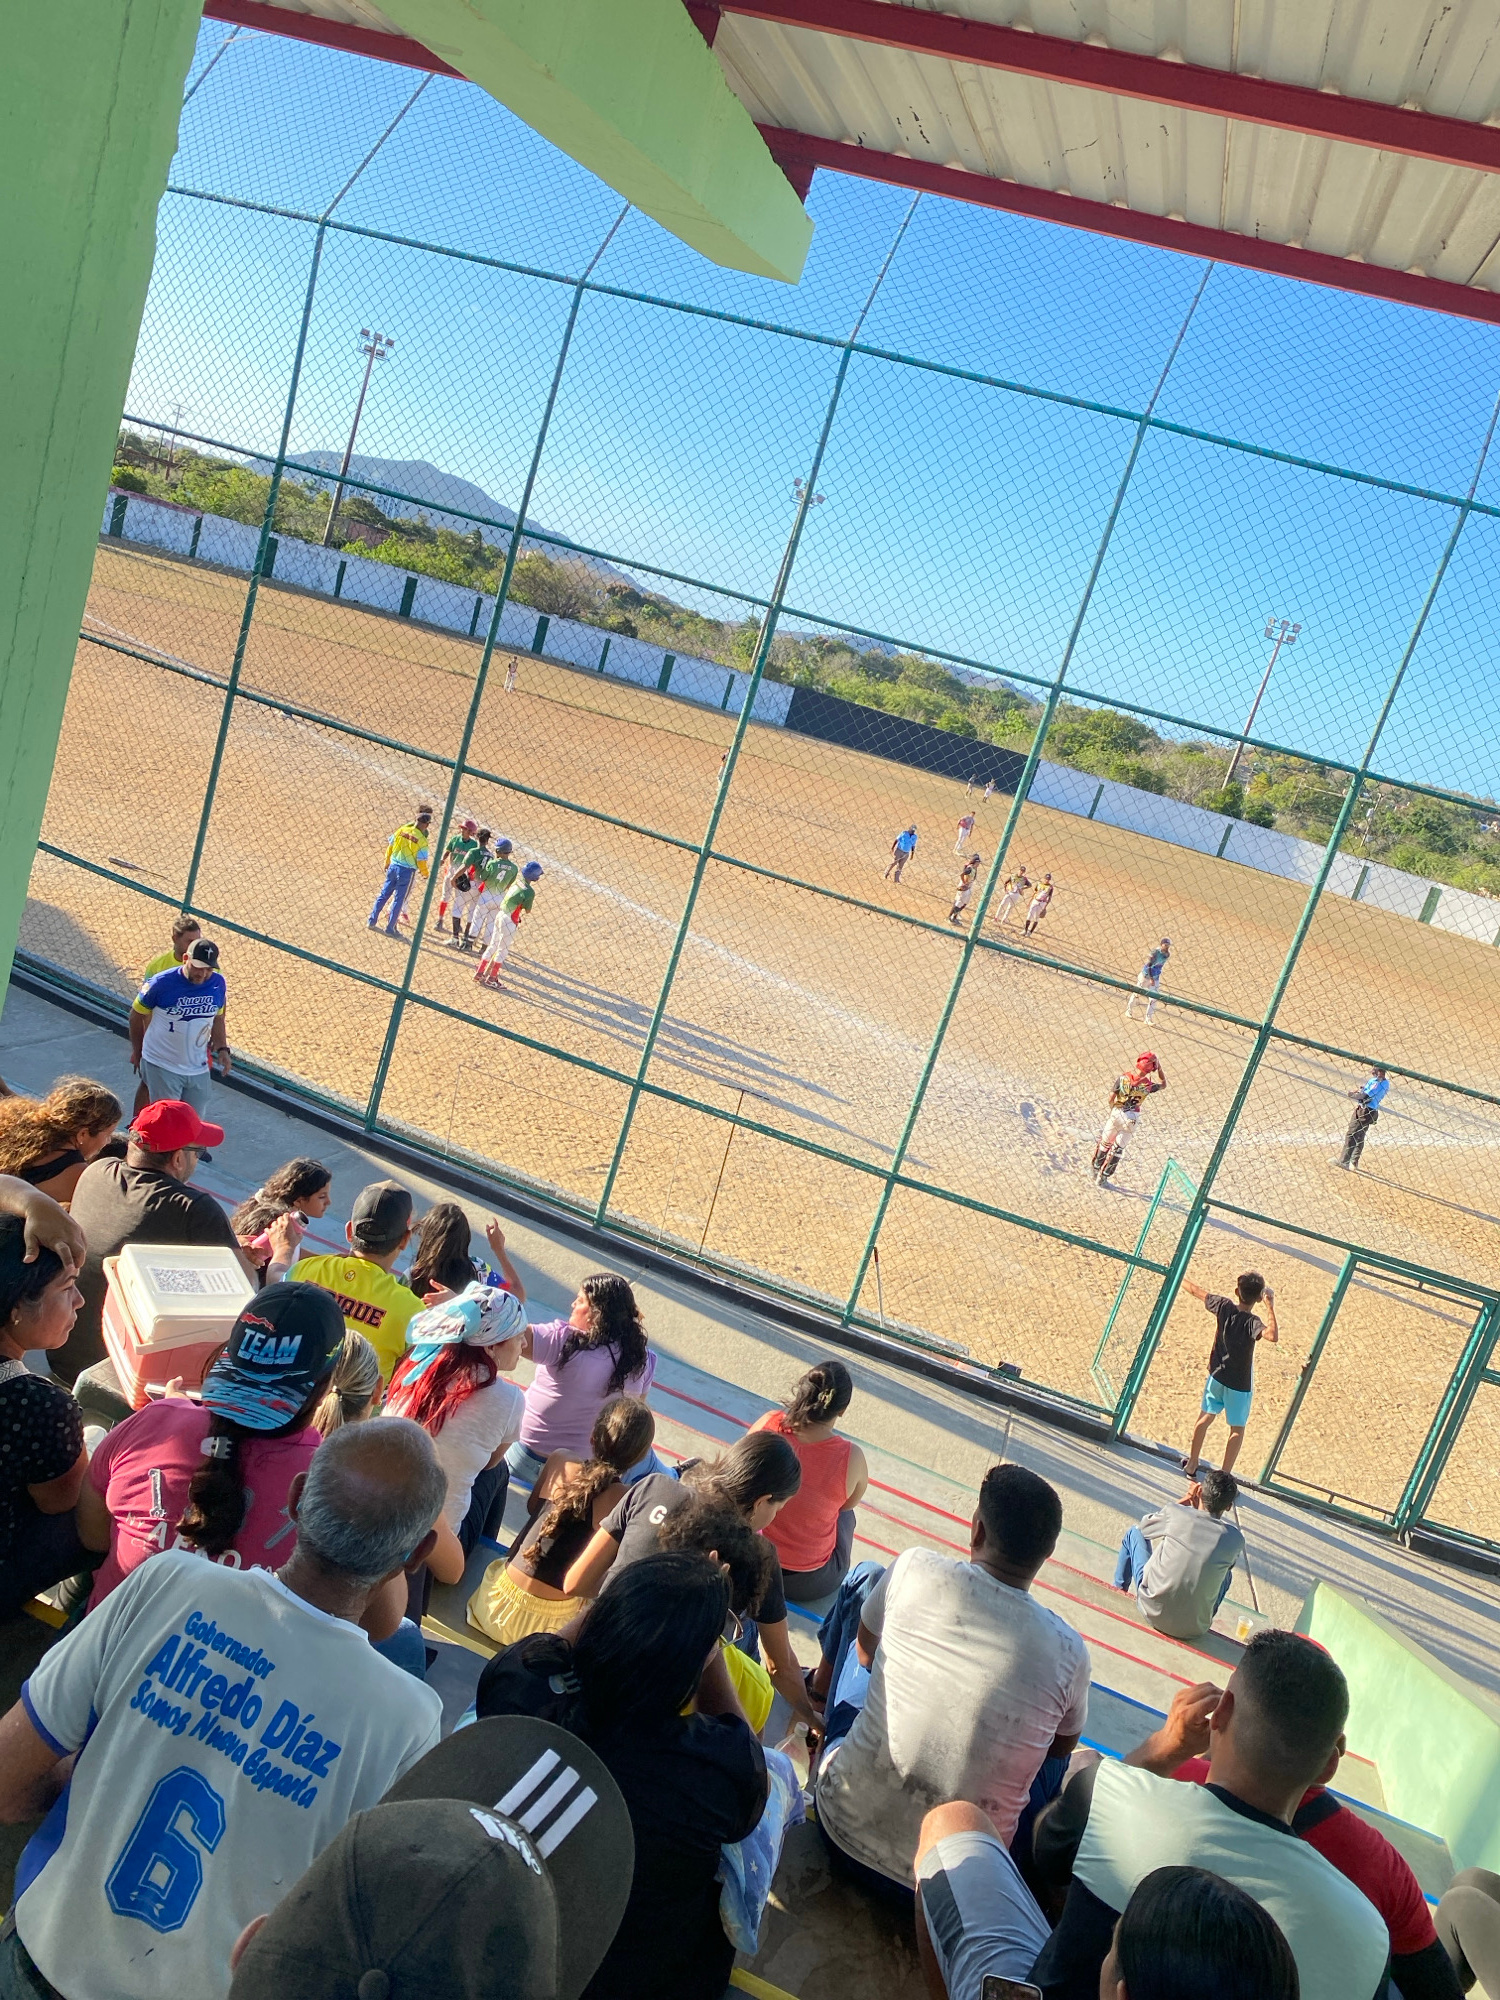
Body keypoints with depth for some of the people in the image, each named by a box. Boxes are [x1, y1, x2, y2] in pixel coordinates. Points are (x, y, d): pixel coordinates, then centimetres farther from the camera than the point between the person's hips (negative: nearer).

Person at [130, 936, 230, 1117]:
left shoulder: (218, 983, -7)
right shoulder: (162, 983, -19)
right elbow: (137, 1014, -2)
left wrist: (222, 1049, 0)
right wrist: (137, 1051, 10)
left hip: (199, 1069, 4)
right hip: (162, 1067, -4)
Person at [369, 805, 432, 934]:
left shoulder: (401, 830, -2)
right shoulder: (422, 840, -15)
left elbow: (390, 847, 6)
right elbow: (421, 861, -11)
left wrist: (387, 863, 20)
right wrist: (425, 874, 7)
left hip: (393, 866, 5)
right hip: (407, 871, -5)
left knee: (384, 895, 16)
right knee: (398, 899, 6)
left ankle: (372, 922, 21)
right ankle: (390, 928, 11)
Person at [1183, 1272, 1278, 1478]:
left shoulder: (1224, 1306, -15)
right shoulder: (1251, 1322, -28)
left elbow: (1195, 1290, -1)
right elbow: (1273, 1335, -49)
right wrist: (1270, 1306, -39)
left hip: (1216, 1376, 4)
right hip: (1239, 1384, -4)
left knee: (1205, 1417, 22)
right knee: (1237, 1429, 13)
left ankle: (1191, 1465, 33)